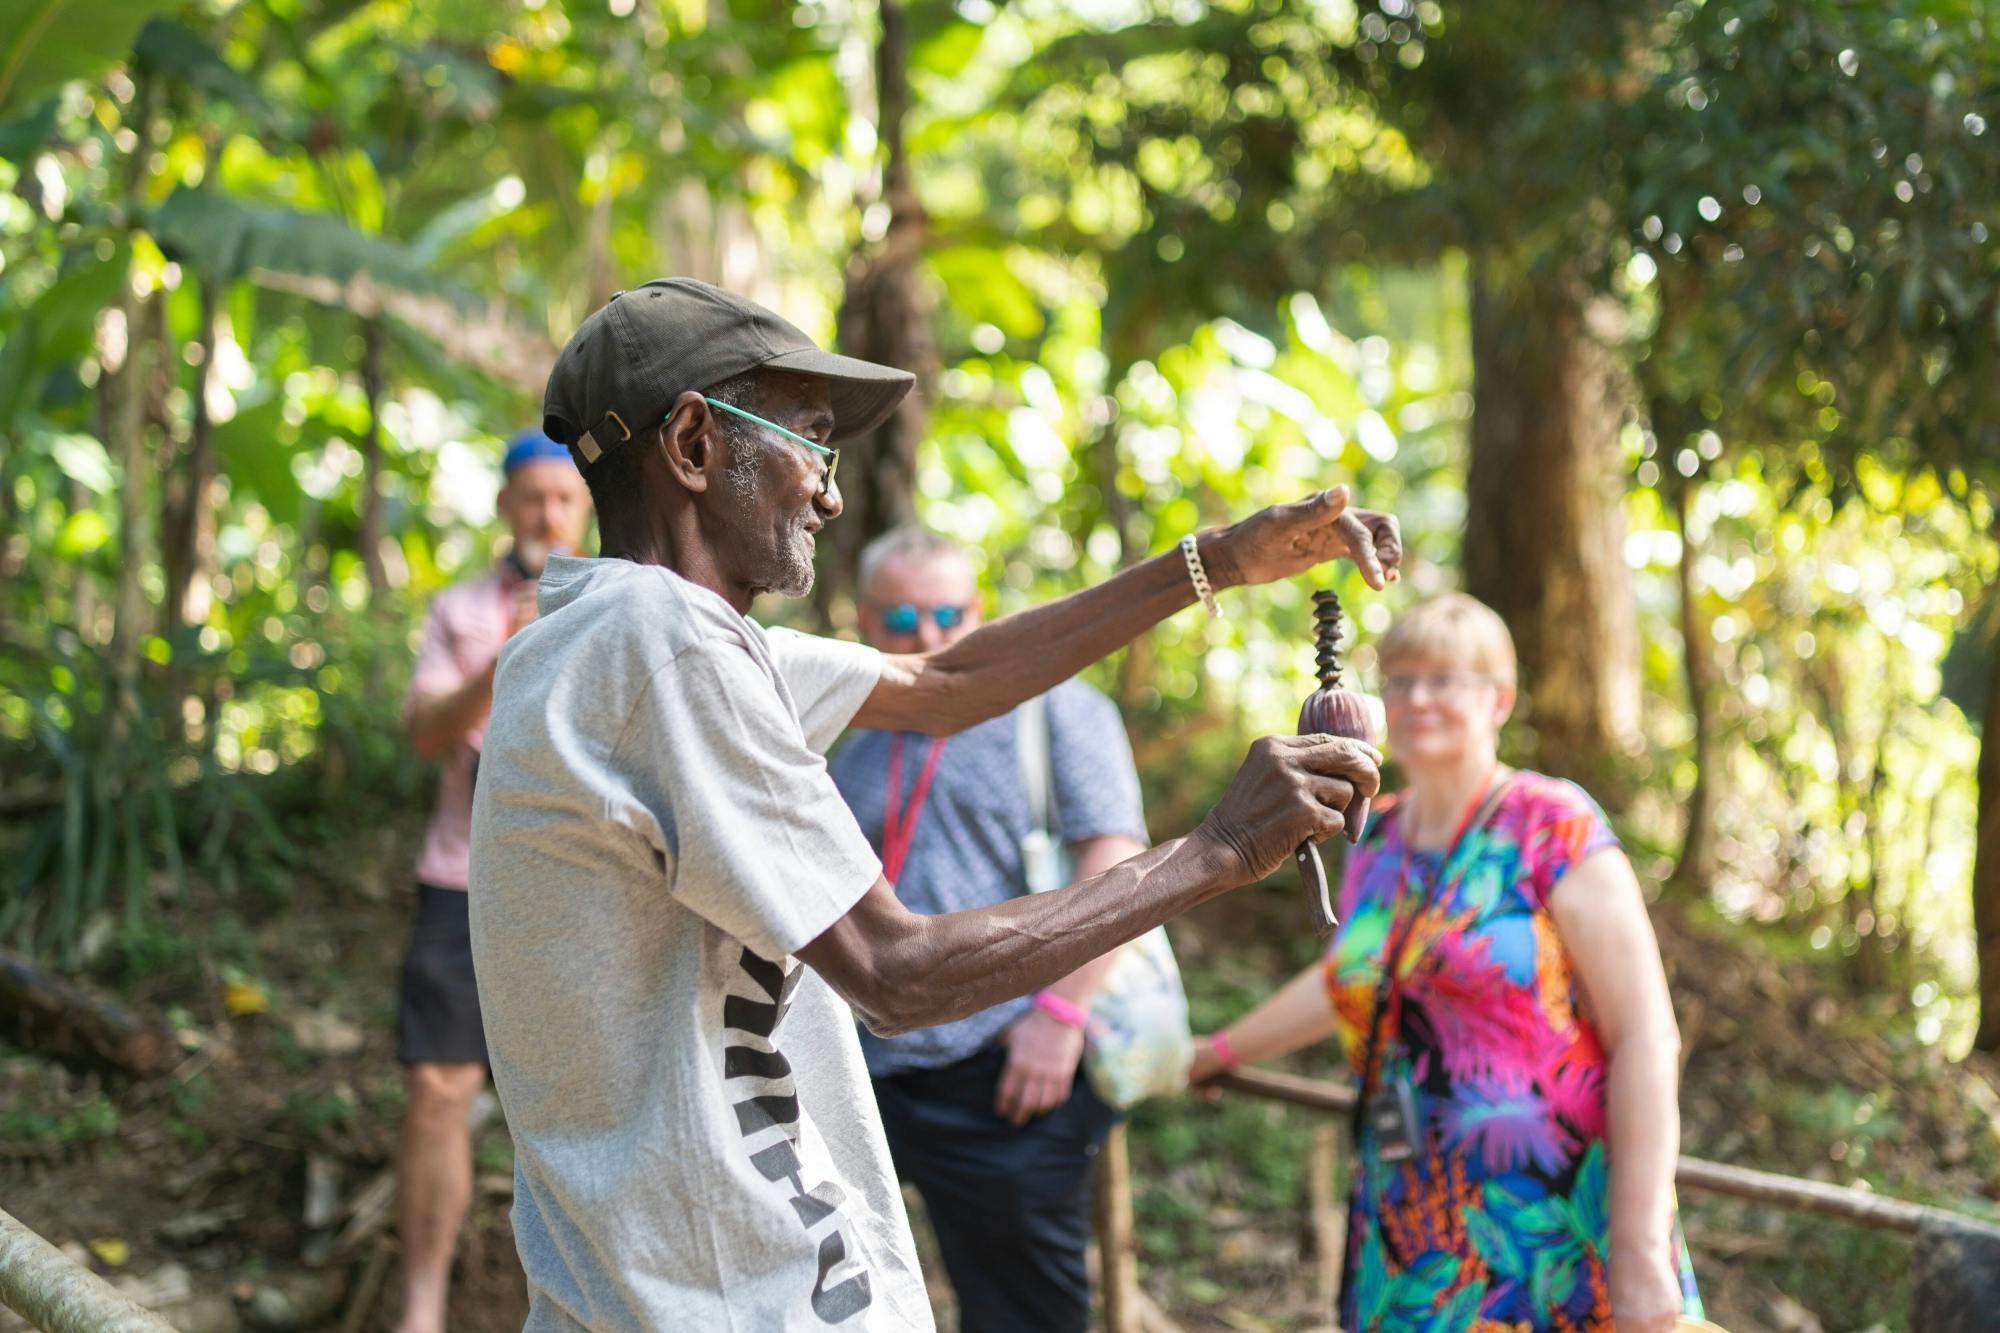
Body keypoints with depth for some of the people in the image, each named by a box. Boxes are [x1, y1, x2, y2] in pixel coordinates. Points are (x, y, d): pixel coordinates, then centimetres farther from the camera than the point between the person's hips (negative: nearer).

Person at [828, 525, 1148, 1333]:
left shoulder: (1050, 707, 2)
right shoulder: (854, 758, 19)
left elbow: (1116, 860, -8)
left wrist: (1060, 1010, -17)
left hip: (1011, 1077, -5)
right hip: (879, 1076, 6)